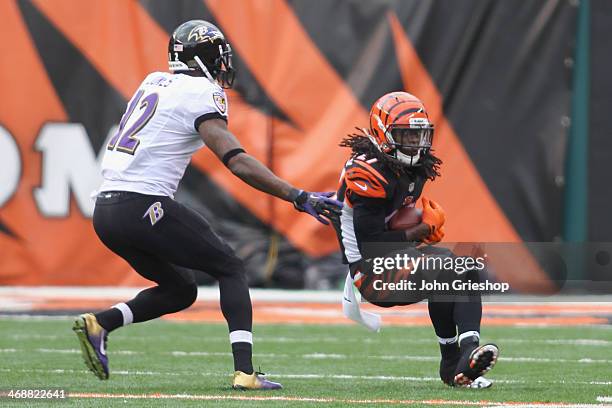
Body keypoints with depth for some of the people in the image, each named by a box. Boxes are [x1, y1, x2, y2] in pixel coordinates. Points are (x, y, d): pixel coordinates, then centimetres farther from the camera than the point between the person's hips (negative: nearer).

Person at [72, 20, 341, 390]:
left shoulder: (155, 82, 17)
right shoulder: (200, 93, -7)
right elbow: (237, 162, -15)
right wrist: (299, 197, -17)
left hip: (106, 211, 8)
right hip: (142, 206, -8)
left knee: (180, 290, 20)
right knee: (231, 268, 5)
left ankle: (98, 324, 3)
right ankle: (245, 371, -8)